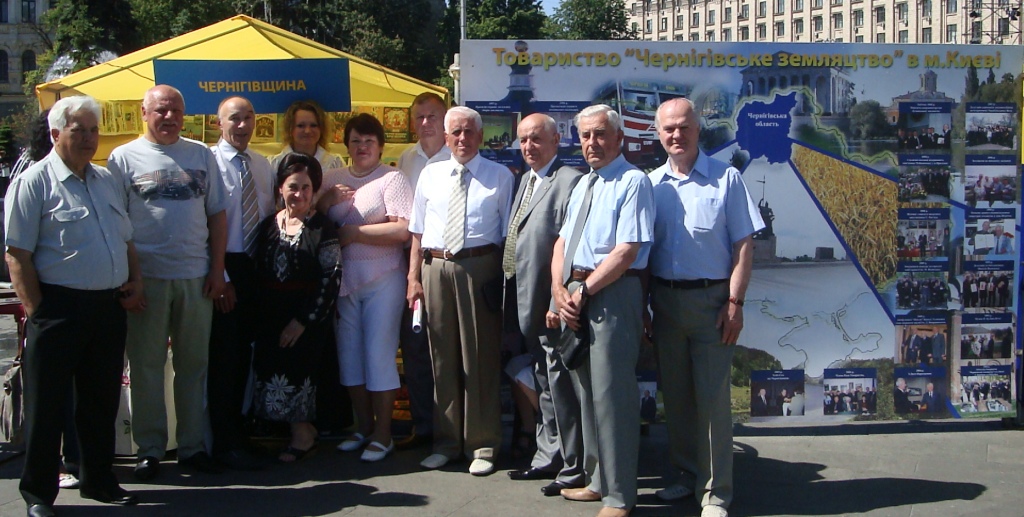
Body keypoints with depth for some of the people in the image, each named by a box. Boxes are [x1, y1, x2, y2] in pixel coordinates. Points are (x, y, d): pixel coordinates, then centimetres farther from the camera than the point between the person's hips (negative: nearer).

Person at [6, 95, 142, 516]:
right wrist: (36, 311, -15)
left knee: (102, 401, 15)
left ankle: (99, 480, 28)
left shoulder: (107, 180, 15)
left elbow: (126, 240, 23)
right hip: (60, 307, -6)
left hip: (109, 307, 6)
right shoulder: (33, 182, -6)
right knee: (48, 404, 1)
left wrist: (135, 283, 8)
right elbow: (17, 254, -11)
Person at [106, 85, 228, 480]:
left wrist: (217, 268, 3)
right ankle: (149, 449, 15)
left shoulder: (202, 155, 10)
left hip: (196, 276, 2)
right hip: (146, 277, -2)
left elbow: (217, 214, 10)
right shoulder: (124, 157, 2)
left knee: (194, 363, 8)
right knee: (146, 364, 5)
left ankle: (192, 446, 17)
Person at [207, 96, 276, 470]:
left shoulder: (263, 165, 12)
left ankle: (236, 426, 27)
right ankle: (226, 443, 5)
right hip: (224, 268, -6)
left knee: (244, 351, 14)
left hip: (256, 267, 6)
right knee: (224, 354, -3)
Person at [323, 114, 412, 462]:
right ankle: (363, 427, 22)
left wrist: (353, 232, -12)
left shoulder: (392, 179, -4)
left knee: (379, 354, -4)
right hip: (343, 279, 6)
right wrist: (327, 200, -7)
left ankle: (382, 434, 6)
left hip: (382, 279, -6)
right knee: (349, 354, 9)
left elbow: (403, 229, -15)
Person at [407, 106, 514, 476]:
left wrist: (506, 279, -10)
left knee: (481, 358, 2)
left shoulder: (500, 177, 4)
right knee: (443, 357, 10)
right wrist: (414, 278, 5)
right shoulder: (430, 175, 13)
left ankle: (483, 445, 13)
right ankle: (446, 442, 23)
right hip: (435, 268, 3)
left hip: (480, 269, -3)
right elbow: (417, 232, 13)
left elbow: (508, 234, 0)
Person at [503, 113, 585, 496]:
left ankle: (574, 468, 7)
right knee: (544, 384, 18)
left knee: (560, 384, -3)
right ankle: (548, 457, 29)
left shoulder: (570, 181, -13)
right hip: (528, 304, 9)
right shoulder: (526, 181, 17)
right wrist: (517, 300, 16)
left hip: (552, 305, -9)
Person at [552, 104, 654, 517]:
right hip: (576, 296, 8)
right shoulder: (583, 184, 18)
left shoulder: (632, 182, -8)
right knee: (586, 392, 15)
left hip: (612, 295, -8)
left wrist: (583, 292, -14)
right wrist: (560, 290, -1)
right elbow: (562, 242, 16)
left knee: (610, 396, -5)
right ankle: (598, 481, 28)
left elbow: (626, 253, -17)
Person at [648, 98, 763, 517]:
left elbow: (743, 245, -4)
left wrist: (735, 302, -12)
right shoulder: (651, 184, 8)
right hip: (664, 298, 4)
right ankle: (688, 475, 27)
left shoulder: (725, 178, -2)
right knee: (675, 394, 12)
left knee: (712, 396, -3)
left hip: (710, 298, -4)